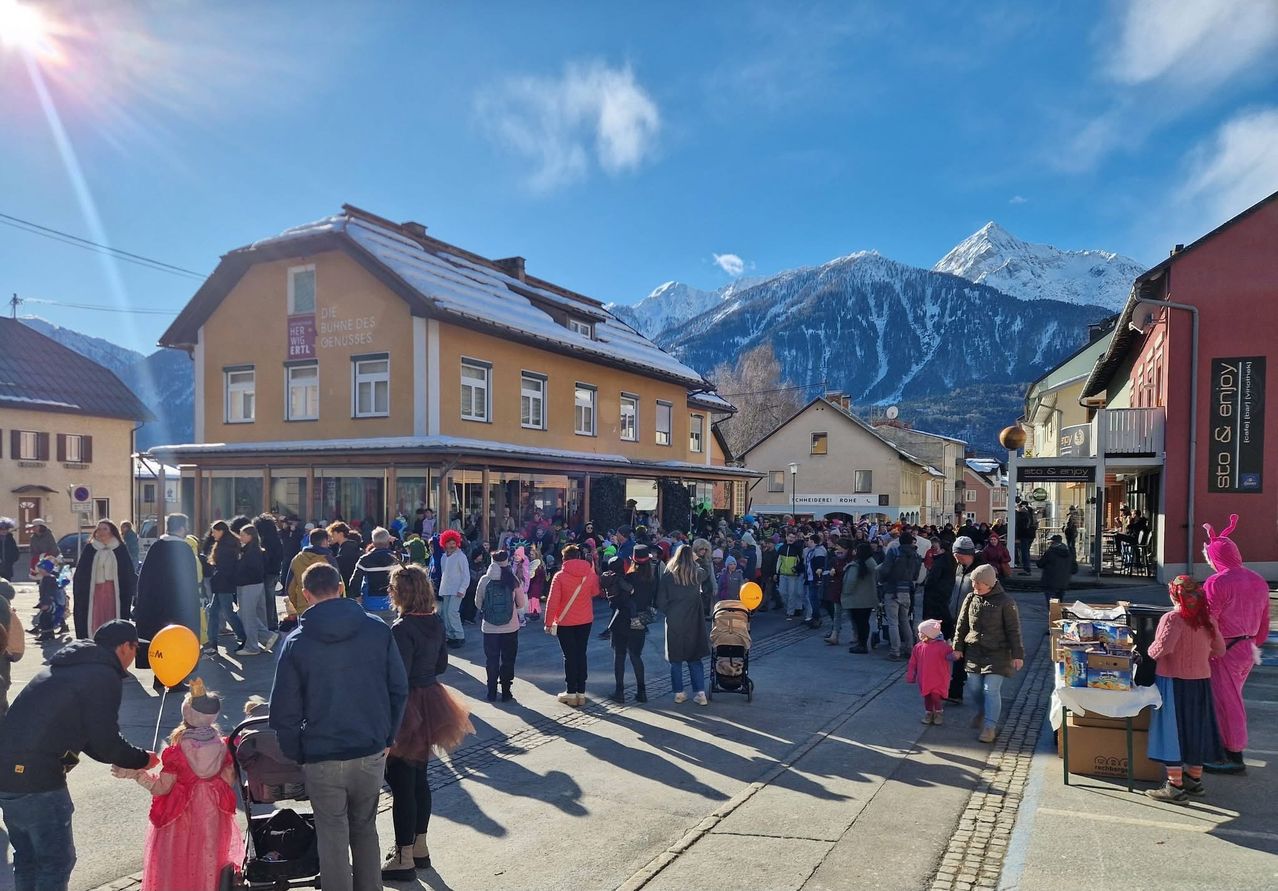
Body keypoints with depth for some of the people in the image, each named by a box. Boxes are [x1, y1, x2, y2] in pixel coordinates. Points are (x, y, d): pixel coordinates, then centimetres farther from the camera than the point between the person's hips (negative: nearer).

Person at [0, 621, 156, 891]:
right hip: (36, 778, -9)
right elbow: (106, 744, -11)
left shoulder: (72, 666, 17)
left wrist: (126, 760, 25)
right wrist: (144, 759, 6)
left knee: (27, 858, 22)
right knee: (57, 861, 5)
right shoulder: (105, 676, -12)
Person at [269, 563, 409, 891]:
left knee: (333, 837, 12)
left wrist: (295, 754, 7)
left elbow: (284, 710, -5)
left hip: (322, 758, -2)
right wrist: (387, 737, 10)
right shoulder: (378, 630, -5)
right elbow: (399, 689, -1)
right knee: (365, 827, 21)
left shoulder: (296, 642, -8)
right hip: (372, 753, 2)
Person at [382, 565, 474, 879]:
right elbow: (441, 665, 11)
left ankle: (404, 858, 15)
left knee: (401, 784, 4)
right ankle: (419, 847, 32)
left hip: (408, 708, -8)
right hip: (430, 701, 8)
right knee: (419, 778, 19)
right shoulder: (436, 622, 1)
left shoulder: (402, 629, -22)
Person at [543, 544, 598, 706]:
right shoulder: (590, 573, -5)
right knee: (581, 654, 12)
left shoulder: (560, 576, -14)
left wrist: (548, 622, -7)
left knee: (569, 656, 6)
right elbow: (595, 592, 12)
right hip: (585, 621, 3)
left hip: (565, 622, -3)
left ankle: (571, 692, 8)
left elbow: (552, 601, -14)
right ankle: (581, 692, 14)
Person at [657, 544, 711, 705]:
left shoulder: (667, 576, -7)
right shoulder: (697, 574, -3)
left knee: (676, 660, 9)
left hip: (673, 623, -1)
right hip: (693, 622, 1)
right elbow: (703, 571, 23)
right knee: (695, 659, 10)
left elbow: (660, 602, -5)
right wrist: (694, 561, 31)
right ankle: (700, 693, 6)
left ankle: (679, 693, 14)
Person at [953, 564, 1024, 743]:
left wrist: (1018, 655, -8)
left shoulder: (1005, 602, -10)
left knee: (991, 689, -8)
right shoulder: (971, 599, 2)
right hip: (974, 651, 5)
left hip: (997, 653, -4)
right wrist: (958, 647, 9)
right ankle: (980, 712, 38)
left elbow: (1013, 630, -7)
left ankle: (990, 726, 3)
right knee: (973, 687, 9)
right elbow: (962, 625, 10)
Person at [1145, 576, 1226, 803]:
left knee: (1172, 731, 0)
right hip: (1201, 681, 7)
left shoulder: (1173, 618, -17)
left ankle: (1175, 787, 3)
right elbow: (1219, 650, 10)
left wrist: (1150, 653, -8)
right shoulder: (1206, 618, 3)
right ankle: (1195, 780, 29)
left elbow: (1163, 647, -28)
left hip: (1174, 682, -6)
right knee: (1196, 729, 17)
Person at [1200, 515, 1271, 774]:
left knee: (1226, 702, 3)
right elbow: (1264, 622, 14)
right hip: (1248, 649, 8)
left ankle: (1234, 758, 12)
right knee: (1232, 698, 19)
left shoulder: (1216, 583, -20)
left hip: (1225, 651, -8)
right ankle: (1230, 750, 30)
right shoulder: (1258, 581, 5)